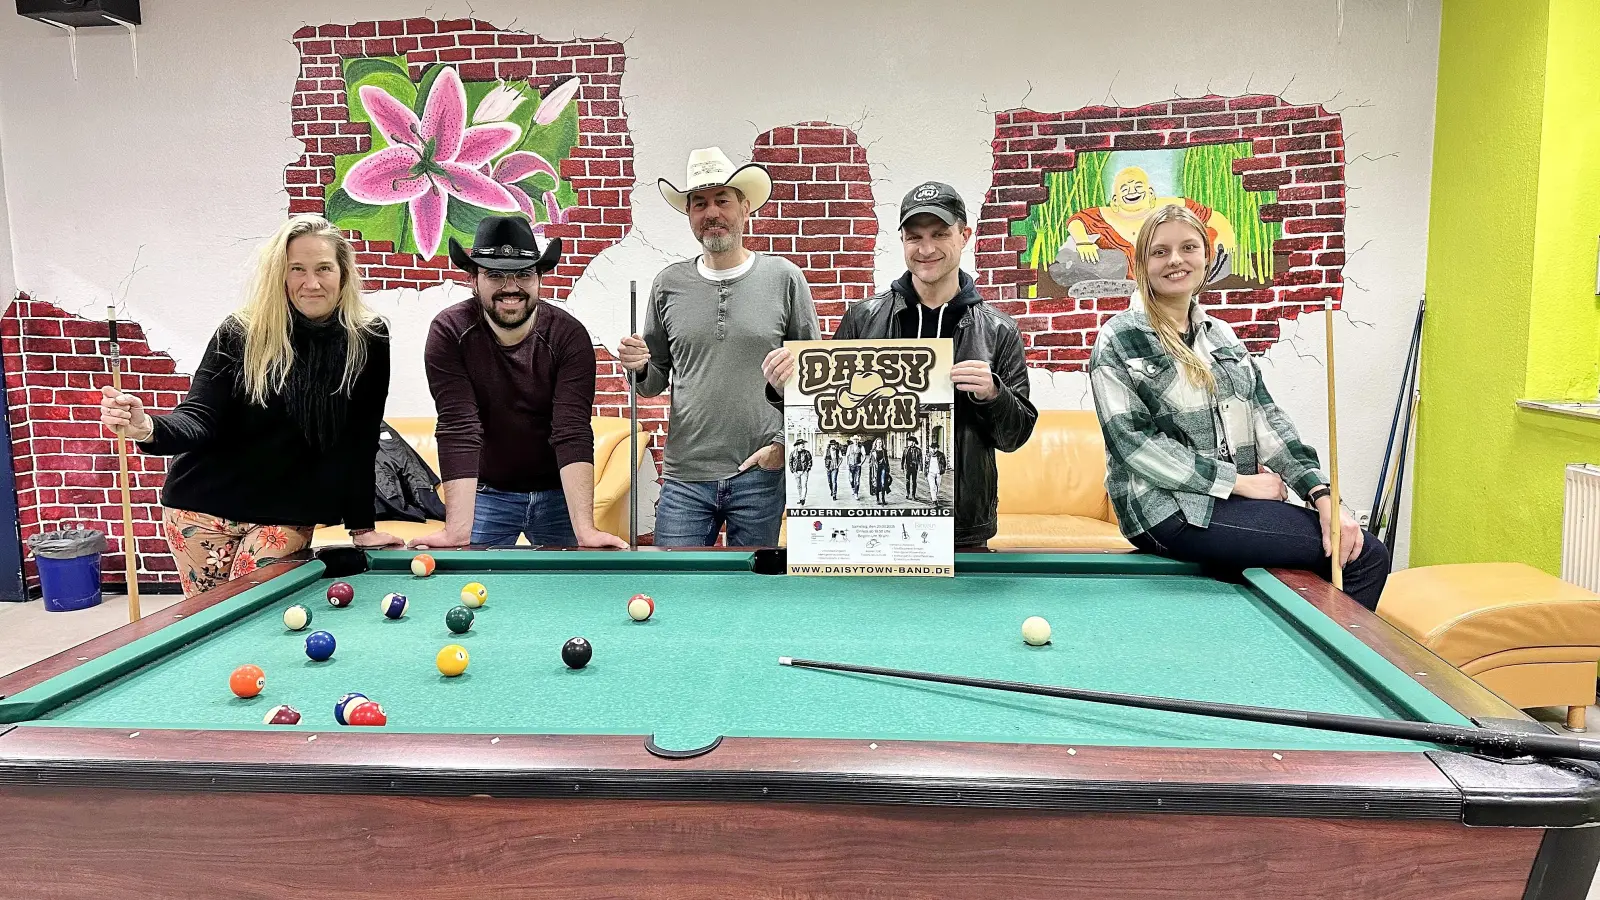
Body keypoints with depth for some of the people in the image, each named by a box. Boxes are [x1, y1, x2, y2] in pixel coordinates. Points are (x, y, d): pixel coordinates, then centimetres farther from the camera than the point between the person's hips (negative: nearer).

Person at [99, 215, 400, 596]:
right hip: (205, 507, 0)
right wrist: (147, 428, -36)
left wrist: (362, 528, -3)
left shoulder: (368, 341, -8)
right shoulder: (240, 335, -10)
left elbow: (359, 441, -4)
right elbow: (199, 420, -14)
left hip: (286, 515, 0)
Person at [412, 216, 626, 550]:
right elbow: (458, 430, -25)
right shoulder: (449, 332, -17)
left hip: (557, 493, 1)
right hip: (484, 493, 0)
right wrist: (457, 531, -34)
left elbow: (573, 432, -26)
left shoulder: (569, 335, -18)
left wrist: (585, 529, -37)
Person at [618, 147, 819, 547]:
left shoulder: (784, 278, 1)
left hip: (761, 474, -1)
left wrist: (787, 442, -7)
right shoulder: (669, 284, 6)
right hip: (684, 476, 1)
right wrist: (638, 367, -8)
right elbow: (654, 384, 14)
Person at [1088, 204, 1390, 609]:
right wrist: (1240, 481, -13)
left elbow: (1267, 419, 9)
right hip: (1171, 512, -7)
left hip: (1235, 502, 7)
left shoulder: (1221, 334, 16)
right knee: (1365, 554, -13)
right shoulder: (1119, 340, -5)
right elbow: (1135, 443, -13)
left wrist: (1322, 493, -5)